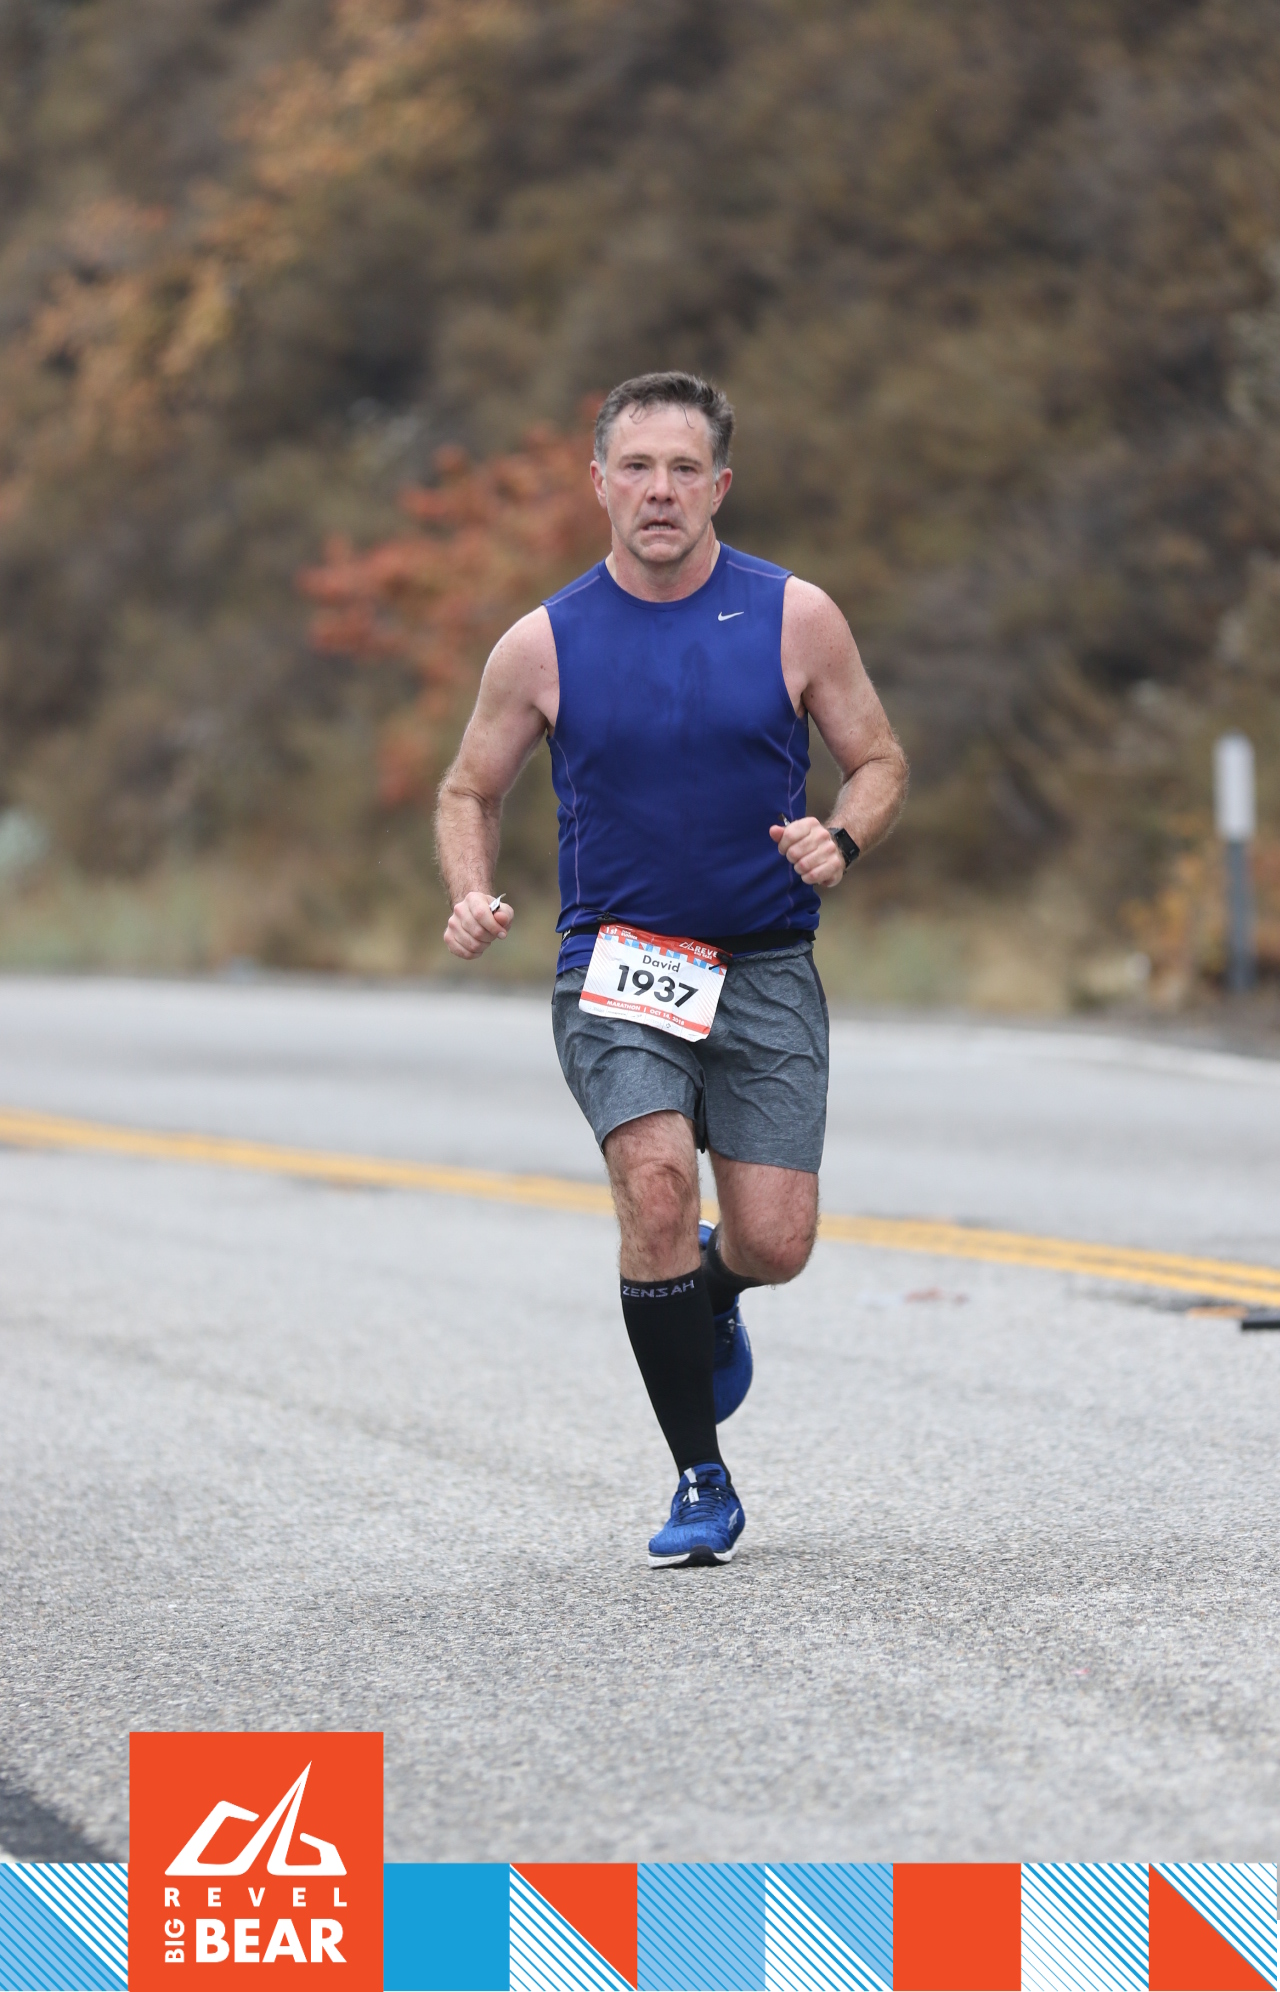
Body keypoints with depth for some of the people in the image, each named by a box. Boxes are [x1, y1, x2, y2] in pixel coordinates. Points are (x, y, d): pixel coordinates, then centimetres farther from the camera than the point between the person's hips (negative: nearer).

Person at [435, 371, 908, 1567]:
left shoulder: (795, 618, 0)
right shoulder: (544, 645, -1)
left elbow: (879, 762, 9)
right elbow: (470, 791, 12)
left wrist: (842, 840, -12)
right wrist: (470, 896, -8)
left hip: (764, 970, 1)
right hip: (615, 969, -1)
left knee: (772, 1243, -7)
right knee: (656, 1183, -24)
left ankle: (706, 1293, 34)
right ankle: (700, 1484, -9)